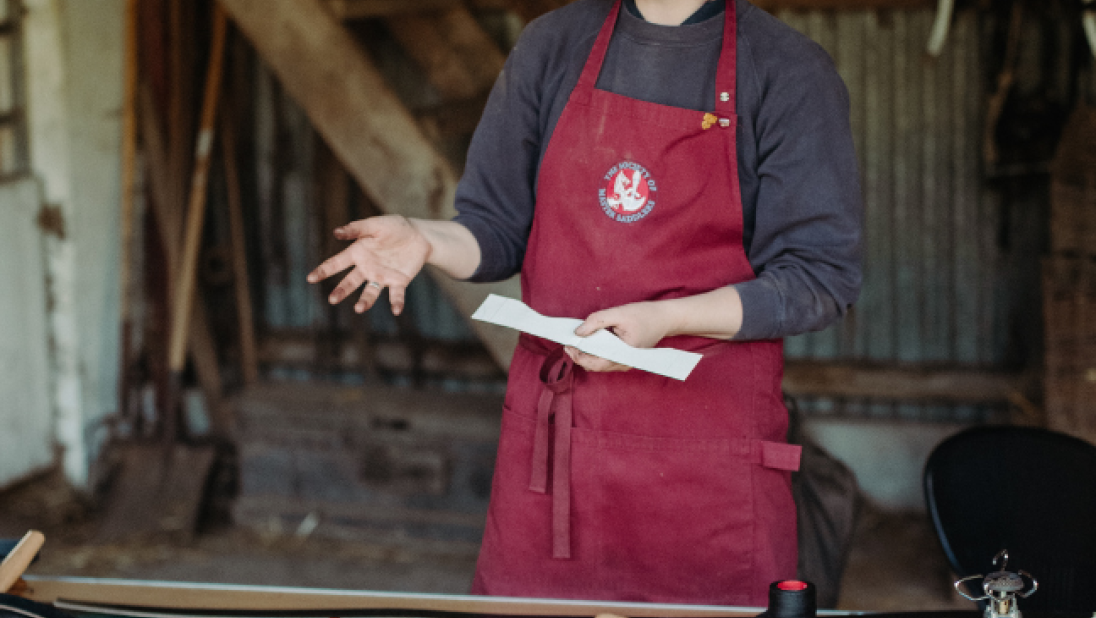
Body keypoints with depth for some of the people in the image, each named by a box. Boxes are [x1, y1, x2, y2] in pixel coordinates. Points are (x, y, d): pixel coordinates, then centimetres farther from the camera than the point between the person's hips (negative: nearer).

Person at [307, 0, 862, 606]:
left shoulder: (790, 71, -4)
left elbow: (820, 278, -7)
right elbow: (497, 228, 13)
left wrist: (664, 319, -19)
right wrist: (423, 239, -9)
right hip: (547, 438, 3)